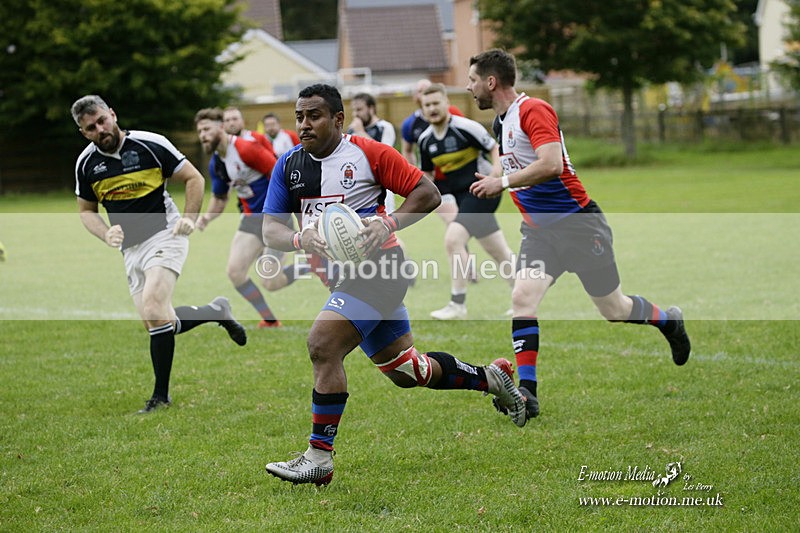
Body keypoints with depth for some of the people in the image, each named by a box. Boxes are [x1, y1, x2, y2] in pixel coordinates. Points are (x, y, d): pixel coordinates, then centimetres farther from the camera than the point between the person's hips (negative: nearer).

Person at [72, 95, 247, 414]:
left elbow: (193, 178, -2)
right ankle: (217, 312, 28)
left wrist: (189, 218, -14)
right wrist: (107, 235, -5)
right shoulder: (86, 163, 1)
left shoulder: (150, 145, -11)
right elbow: (86, 210, 14)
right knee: (155, 322, 2)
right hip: (131, 248, 6)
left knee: (153, 307, -23)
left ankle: (161, 394, -12)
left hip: (164, 235, -6)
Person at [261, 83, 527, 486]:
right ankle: (491, 378, 37)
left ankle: (319, 457, -16)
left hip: (377, 267, -7)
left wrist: (388, 223, -20)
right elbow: (270, 227, 2)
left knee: (322, 346, -22)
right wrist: (300, 238, -19)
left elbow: (428, 194, -6)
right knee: (405, 370, 15)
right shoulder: (289, 165, 7)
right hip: (344, 276, 7)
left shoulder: (367, 152, -8)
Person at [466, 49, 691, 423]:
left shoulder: (533, 110, -17)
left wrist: (503, 182, -26)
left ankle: (668, 320, 36)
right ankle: (526, 391, -18)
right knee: (522, 298, -16)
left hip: (578, 223, -7)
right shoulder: (500, 123, 13)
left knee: (613, 309, 6)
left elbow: (550, 164, -30)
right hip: (538, 230, 7)